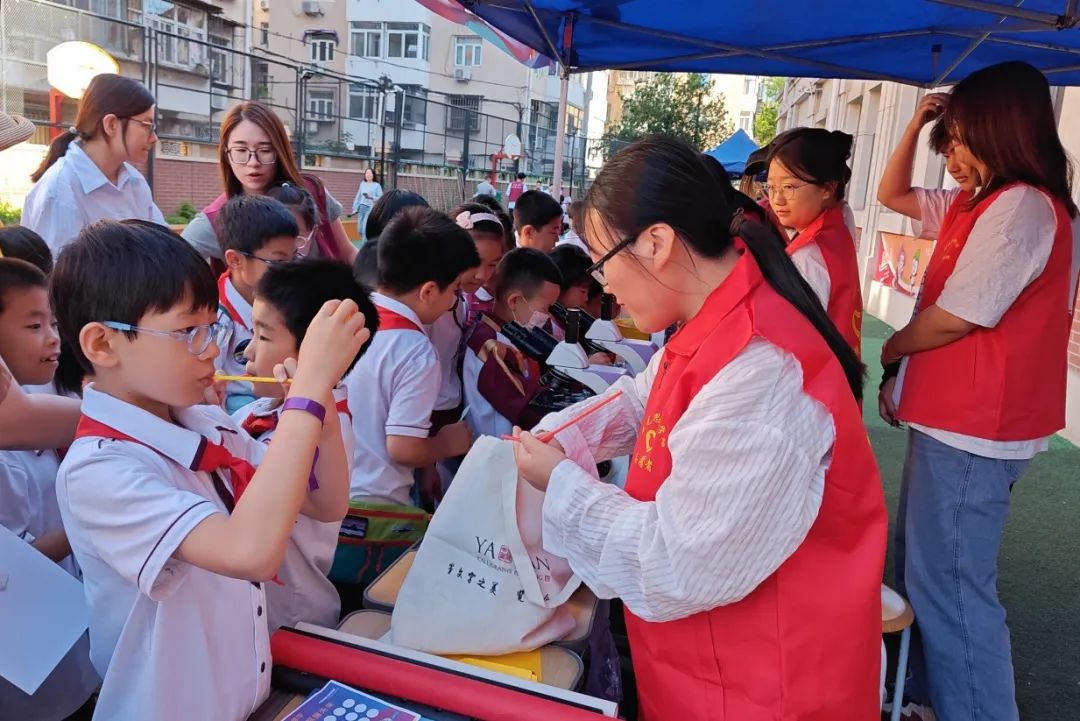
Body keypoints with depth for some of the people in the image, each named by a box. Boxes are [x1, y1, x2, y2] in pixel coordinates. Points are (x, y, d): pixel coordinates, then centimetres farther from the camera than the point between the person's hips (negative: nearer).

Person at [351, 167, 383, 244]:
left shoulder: (377, 185, 0)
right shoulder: (362, 184, 14)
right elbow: (358, 197, 17)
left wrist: (370, 197, -19)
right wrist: (355, 208, 13)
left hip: (371, 208, -5)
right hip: (361, 208, 5)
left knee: (365, 228, -15)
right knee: (360, 229, 3)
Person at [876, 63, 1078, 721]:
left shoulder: (1023, 206, -19)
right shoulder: (982, 204, 12)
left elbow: (954, 319, -20)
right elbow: (893, 196, 23)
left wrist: (889, 351, -1)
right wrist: (916, 125, 9)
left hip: (973, 428, -11)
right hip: (955, 418, 11)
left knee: (950, 584, -2)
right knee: (923, 569, 20)